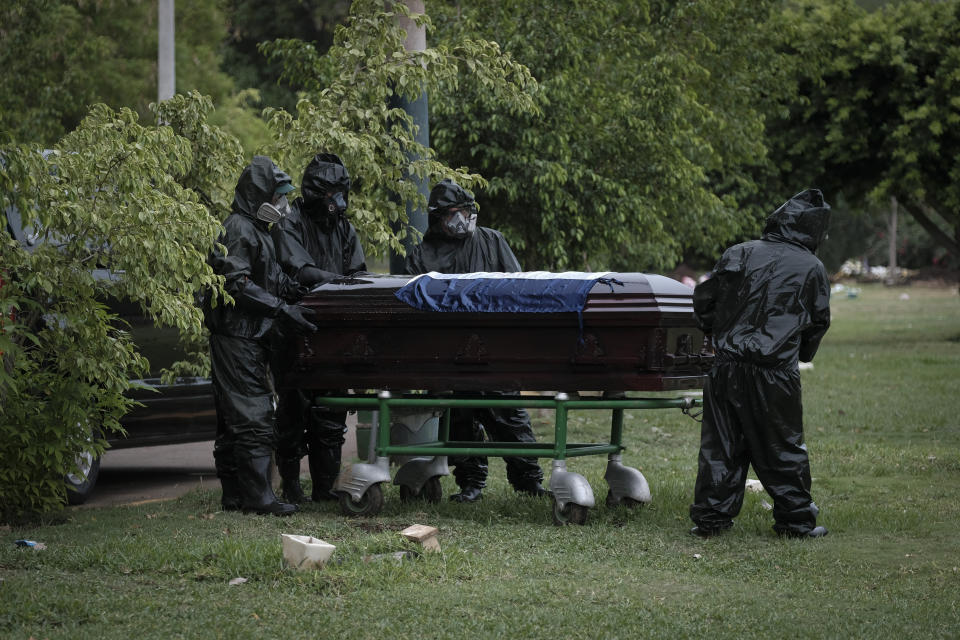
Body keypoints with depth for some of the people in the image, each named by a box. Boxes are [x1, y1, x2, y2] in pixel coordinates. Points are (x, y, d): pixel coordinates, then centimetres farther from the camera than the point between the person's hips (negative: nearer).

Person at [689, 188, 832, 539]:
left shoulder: (738, 254, 7)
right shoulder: (811, 269, 1)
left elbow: (704, 301, 10)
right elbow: (818, 323, 11)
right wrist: (800, 354, 29)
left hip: (727, 366, 2)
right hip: (775, 374, -2)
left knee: (720, 444, 9)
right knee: (782, 448, 7)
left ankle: (710, 517, 11)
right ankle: (795, 519, 13)